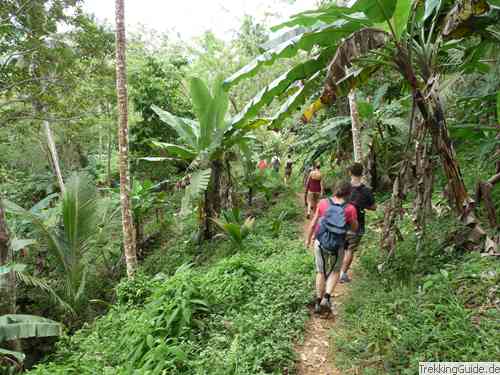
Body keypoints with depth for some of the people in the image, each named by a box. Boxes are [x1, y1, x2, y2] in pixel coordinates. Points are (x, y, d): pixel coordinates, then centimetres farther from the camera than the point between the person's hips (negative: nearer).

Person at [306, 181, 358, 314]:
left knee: (321, 272, 20)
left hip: (320, 242, 2)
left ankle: (318, 302, 29)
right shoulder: (350, 209, -14)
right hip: (338, 246, -1)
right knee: (335, 271, 24)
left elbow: (313, 223, -2)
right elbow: (354, 228, 2)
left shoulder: (323, 203, -10)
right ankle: (327, 297, 11)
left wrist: (308, 238, 12)